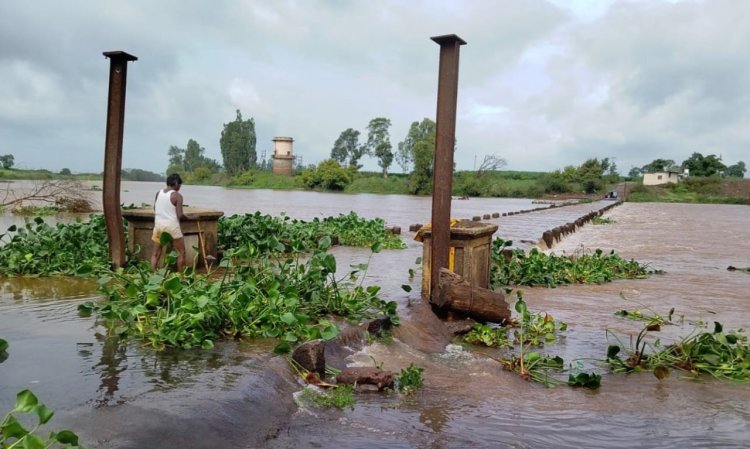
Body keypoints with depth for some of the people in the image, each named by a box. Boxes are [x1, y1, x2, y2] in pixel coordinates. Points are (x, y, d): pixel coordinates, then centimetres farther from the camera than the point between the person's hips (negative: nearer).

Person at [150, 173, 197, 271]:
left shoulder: (158, 193, 7)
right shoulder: (177, 195, -10)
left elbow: (155, 209, 13)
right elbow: (179, 215, -15)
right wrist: (190, 217, 2)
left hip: (158, 225, 5)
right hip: (172, 226, -5)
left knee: (155, 253, 10)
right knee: (181, 252, 10)